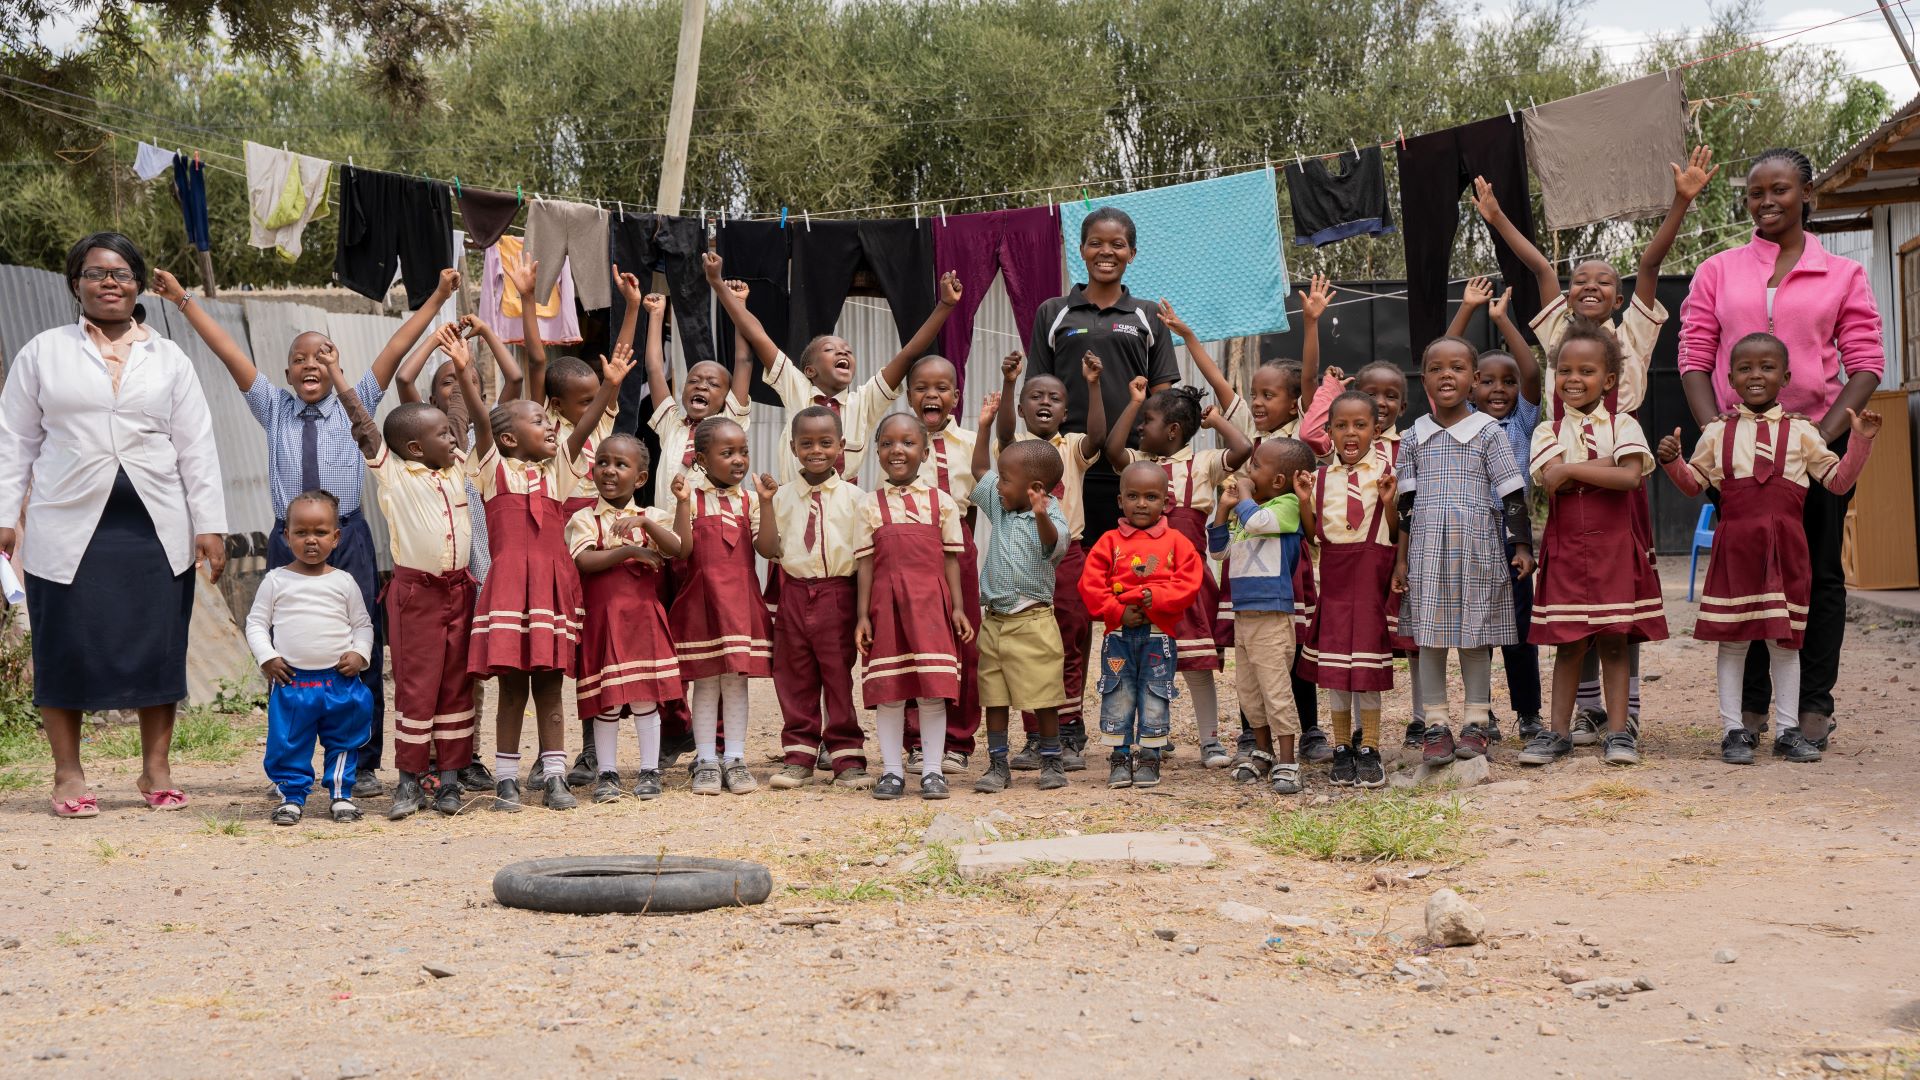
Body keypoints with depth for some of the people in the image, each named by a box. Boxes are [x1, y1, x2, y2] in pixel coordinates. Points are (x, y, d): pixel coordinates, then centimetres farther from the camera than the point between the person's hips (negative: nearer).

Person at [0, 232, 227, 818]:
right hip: (68, 528, -1)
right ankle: (68, 774, 12)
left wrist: (209, 524, 2)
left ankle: (155, 770, 13)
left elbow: (196, 448, 9)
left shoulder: (169, 359, 12)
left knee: (158, 648, 2)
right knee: (66, 649, 1)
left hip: (156, 530, 1)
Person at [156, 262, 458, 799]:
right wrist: (183, 300, 8)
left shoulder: (355, 406, 10)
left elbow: (396, 348, 6)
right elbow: (229, 352, 9)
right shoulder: (274, 408, 12)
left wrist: (437, 298, 4)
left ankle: (363, 765, 6)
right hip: (289, 543, 1)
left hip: (348, 540, -1)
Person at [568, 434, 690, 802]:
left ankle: (649, 771, 13)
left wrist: (644, 523, -19)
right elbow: (584, 561, -13)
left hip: (642, 615, 2)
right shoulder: (584, 519, 3)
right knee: (607, 699, 0)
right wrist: (630, 551, -16)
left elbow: (680, 547, -7)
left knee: (645, 695, 3)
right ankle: (606, 774, 11)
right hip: (601, 616, -2)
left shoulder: (651, 517, 10)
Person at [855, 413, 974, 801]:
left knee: (933, 688, -3)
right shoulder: (870, 506, 7)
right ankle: (892, 770, 12)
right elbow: (865, 563, 4)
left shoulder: (942, 502, 7)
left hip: (931, 601, 0)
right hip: (886, 603, 0)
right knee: (887, 689, 2)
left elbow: (950, 559, 7)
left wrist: (957, 608, 0)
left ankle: (932, 770, 6)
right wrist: (862, 615, -1)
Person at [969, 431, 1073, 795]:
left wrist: (1041, 516, -55)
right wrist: (984, 426, 15)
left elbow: (1054, 544, -35)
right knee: (994, 698, 8)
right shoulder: (1001, 506, 9)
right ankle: (998, 765, 15)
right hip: (994, 621, 7)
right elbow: (979, 472, 22)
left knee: (1043, 698, 2)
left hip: (1032, 622, -7)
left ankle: (1052, 762, 15)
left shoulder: (1050, 518, -13)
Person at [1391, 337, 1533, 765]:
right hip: (1427, 553, 2)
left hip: (1476, 549, -2)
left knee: (1474, 636, 5)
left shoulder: (1488, 433, 0)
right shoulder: (1414, 438, 7)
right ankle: (1435, 725, 10)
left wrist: (1522, 546, -3)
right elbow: (1406, 504, 9)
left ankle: (1476, 722, 15)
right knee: (1428, 636, 3)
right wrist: (1401, 560, 6)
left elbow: (1512, 494, 1)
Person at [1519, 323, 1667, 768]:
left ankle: (1618, 732, 8)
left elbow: (1631, 477, -16)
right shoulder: (1548, 431, 5)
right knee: (1567, 643, 5)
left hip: (1613, 547, -1)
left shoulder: (1622, 425, 2)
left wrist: (1571, 469, -16)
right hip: (1565, 548, 1)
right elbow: (1551, 481, -13)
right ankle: (1558, 731, 12)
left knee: (1614, 640, 2)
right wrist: (1604, 466, -15)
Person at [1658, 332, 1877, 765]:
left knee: (1785, 639, 6)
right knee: (1733, 638, 2)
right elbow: (1694, 482, 14)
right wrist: (1672, 461, -4)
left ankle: (1788, 729, 14)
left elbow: (1839, 481, 9)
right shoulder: (1717, 432, 8)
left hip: (1786, 546, 0)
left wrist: (1860, 440, -2)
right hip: (1735, 545, 0)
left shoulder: (1801, 432, 8)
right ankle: (1734, 729, 9)